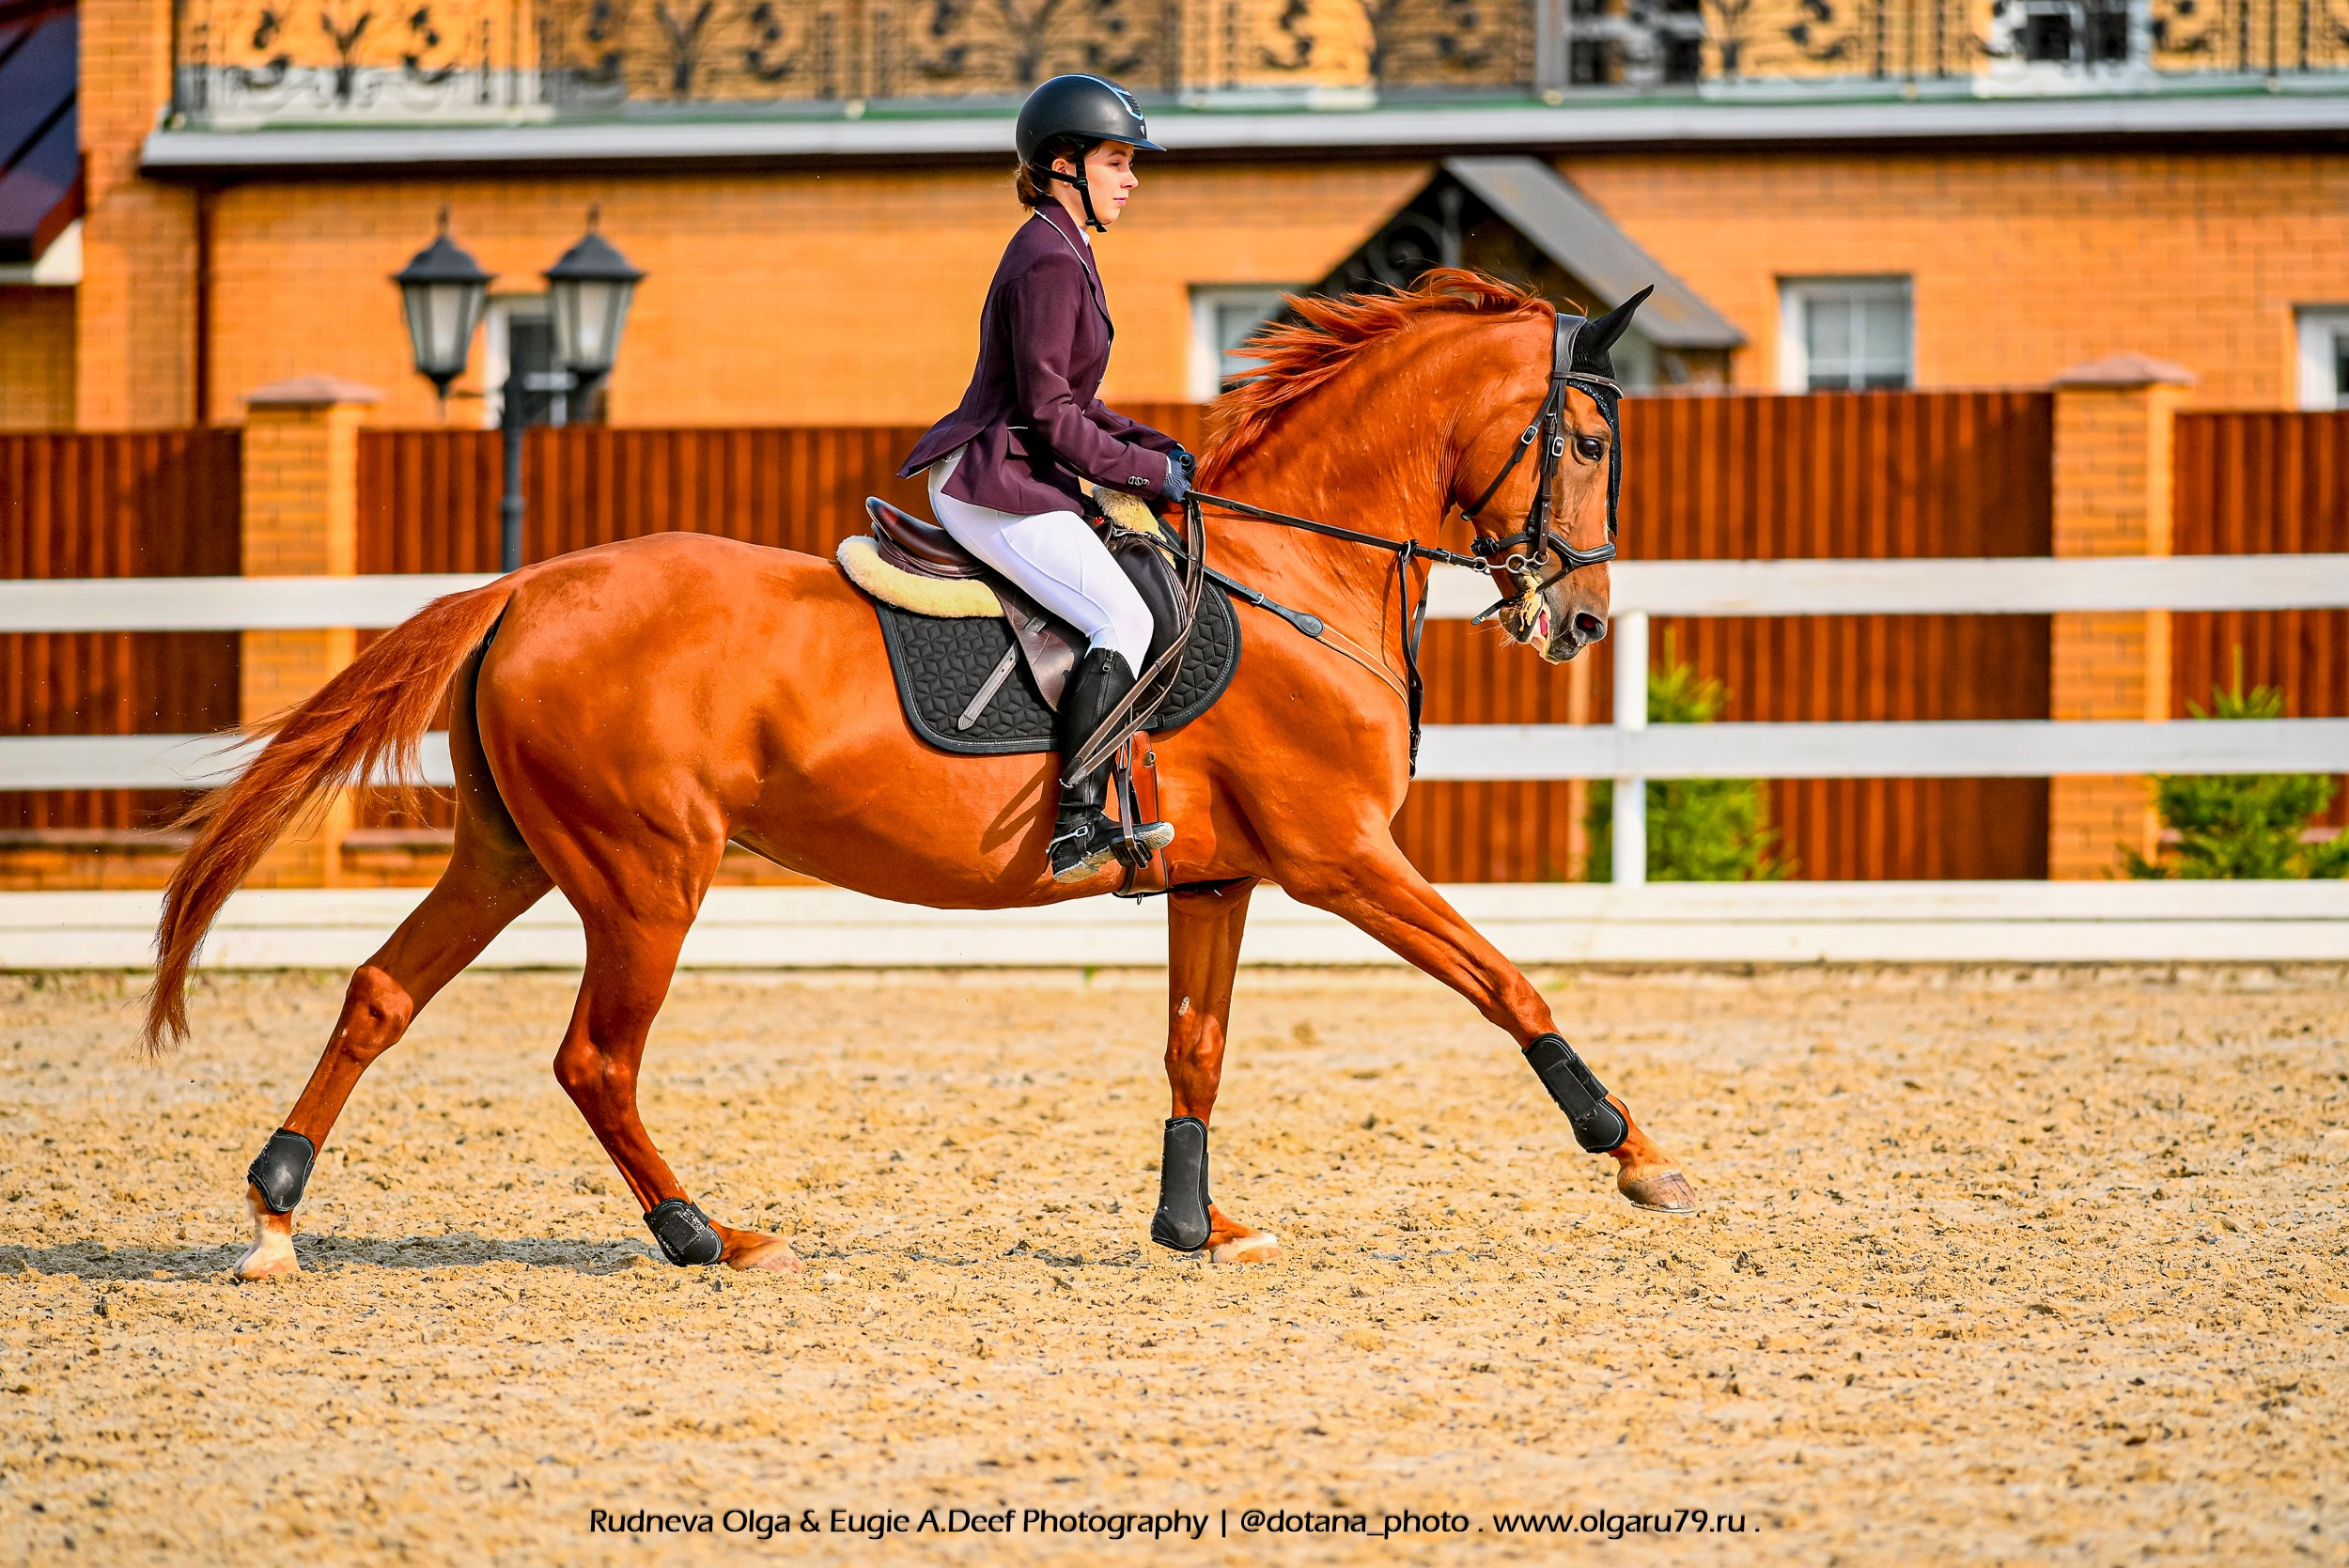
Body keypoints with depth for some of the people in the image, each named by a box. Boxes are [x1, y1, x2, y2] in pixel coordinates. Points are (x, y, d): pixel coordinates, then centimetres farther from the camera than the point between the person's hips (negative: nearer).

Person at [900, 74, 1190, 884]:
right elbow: (1049, 413, -19)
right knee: (1124, 618, -22)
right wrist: (1147, 471, -11)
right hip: (992, 483, -11)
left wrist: (1156, 446, 11)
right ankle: (1078, 830, -29)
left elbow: (1069, 400, 23)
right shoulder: (1049, 264, -15)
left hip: (1017, 477, 11)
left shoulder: (1062, 255, 18)